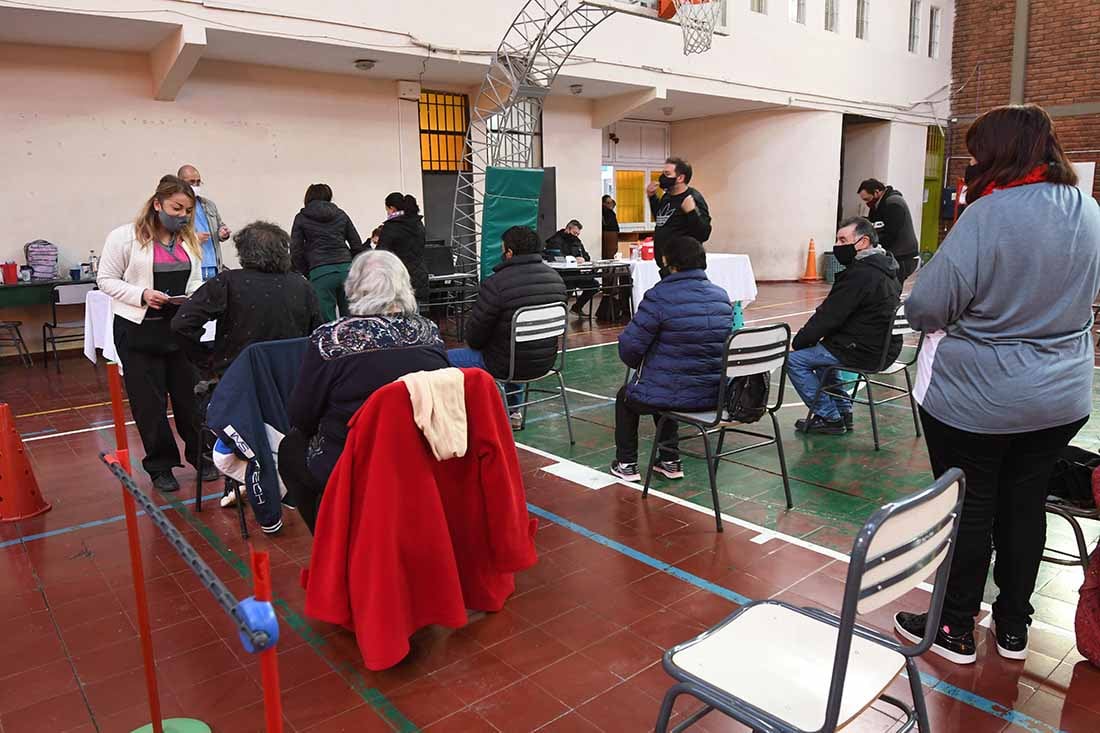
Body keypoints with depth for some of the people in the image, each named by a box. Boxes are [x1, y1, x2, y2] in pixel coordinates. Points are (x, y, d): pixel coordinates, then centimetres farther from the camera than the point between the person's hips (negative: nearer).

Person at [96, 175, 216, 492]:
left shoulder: (189, 240, 6)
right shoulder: (125, 237, -9)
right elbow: (106, 280, -5)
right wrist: (142, 295, -20)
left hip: (180, 327, 4)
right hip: (138, 331, -4)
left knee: (190, 394, 9)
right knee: (149, 402, 6)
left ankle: (201, 456, 26)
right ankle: (160, 466, 21)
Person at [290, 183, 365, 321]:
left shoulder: (301, 218, 10)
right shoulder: (341, 214, 15)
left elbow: (296, 252, 4)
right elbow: (358, 246, 10)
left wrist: (307, 273, 13)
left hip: (320, 273, -2)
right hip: (346, 269, 2)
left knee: (327, 322, -1)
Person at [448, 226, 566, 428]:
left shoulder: (496, 284, -21)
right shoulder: (556, 278, 1)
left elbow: (474, 337, -13)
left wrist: (476, 343, 12)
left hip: (506, 365, -7)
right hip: (545, 361, 7)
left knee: (447, 359, 11)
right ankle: (513, 411, 38)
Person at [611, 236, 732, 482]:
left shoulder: (659, 296, -17)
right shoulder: (722, 296, 3)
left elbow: (629, 346, -16)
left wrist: (640, 366, 8)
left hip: (675, 396, -6)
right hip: (715, 394, 6)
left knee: (625, 396, 26)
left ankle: (627, 464, 31)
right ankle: (670, 461, 37)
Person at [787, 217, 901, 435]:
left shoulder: (861, 274, -21)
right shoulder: (885, 267, 12)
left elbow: (830, 316, -19)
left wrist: (799, 340, -6)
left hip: (864, 352, -10)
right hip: (884, 347, 10)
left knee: (794, 360, -4)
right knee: (821, 349, 28)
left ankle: (830, 418, 4)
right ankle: (843, 411, 26)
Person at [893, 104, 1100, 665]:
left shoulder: (988, 215, -21)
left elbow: (924, 309, -22)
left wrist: (968, 307, -1)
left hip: (974, 399, -6)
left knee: (969, 510, 7)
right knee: (1024, 505, 17)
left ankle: (956, 630, 23)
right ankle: (1013, 628, 32)